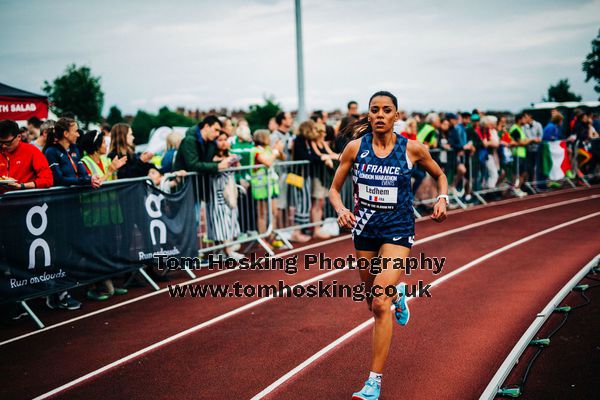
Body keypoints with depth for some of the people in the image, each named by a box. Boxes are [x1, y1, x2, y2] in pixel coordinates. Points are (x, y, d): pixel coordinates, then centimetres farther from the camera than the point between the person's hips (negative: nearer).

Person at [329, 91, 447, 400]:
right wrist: (341, 210, -18)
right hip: (364, 229, 3)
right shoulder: (355, 147, -5)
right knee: (373, 302, 18)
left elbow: (439, 174, 12)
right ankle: (397, 294, 58)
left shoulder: (412, 149, -7)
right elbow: (334, 189, 2)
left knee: (380, 304, -17)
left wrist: (442, 198, -7)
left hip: (398, 230, -3)